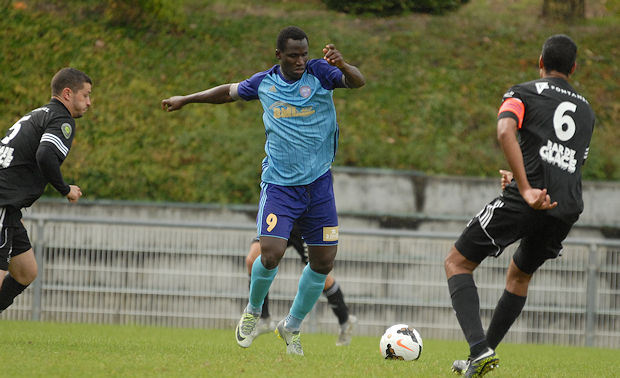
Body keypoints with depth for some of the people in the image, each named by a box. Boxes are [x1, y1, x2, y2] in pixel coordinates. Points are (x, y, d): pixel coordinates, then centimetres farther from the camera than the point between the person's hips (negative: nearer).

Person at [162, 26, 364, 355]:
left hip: (318, 183, 1)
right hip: (278, 183, -1)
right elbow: (230, 91, 22)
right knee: (271, 254, -17)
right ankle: (253, 311, 13)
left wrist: (342, 66, -43)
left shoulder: (318, 72, -4)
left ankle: (291, 327, 24)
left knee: (323, 261, 2)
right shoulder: (264, 83, 2)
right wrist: (186, 99, 31)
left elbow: (357, 82, -21)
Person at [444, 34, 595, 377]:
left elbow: (505, 132, -14)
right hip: (567, 208, 6)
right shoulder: (586, 110, 24)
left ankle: (479, 350, -14)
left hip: (525, 203, -6)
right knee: (519, 275, 29)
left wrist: (526, 190, -19)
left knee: (457, 263, 5)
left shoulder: (524, 93, 7)